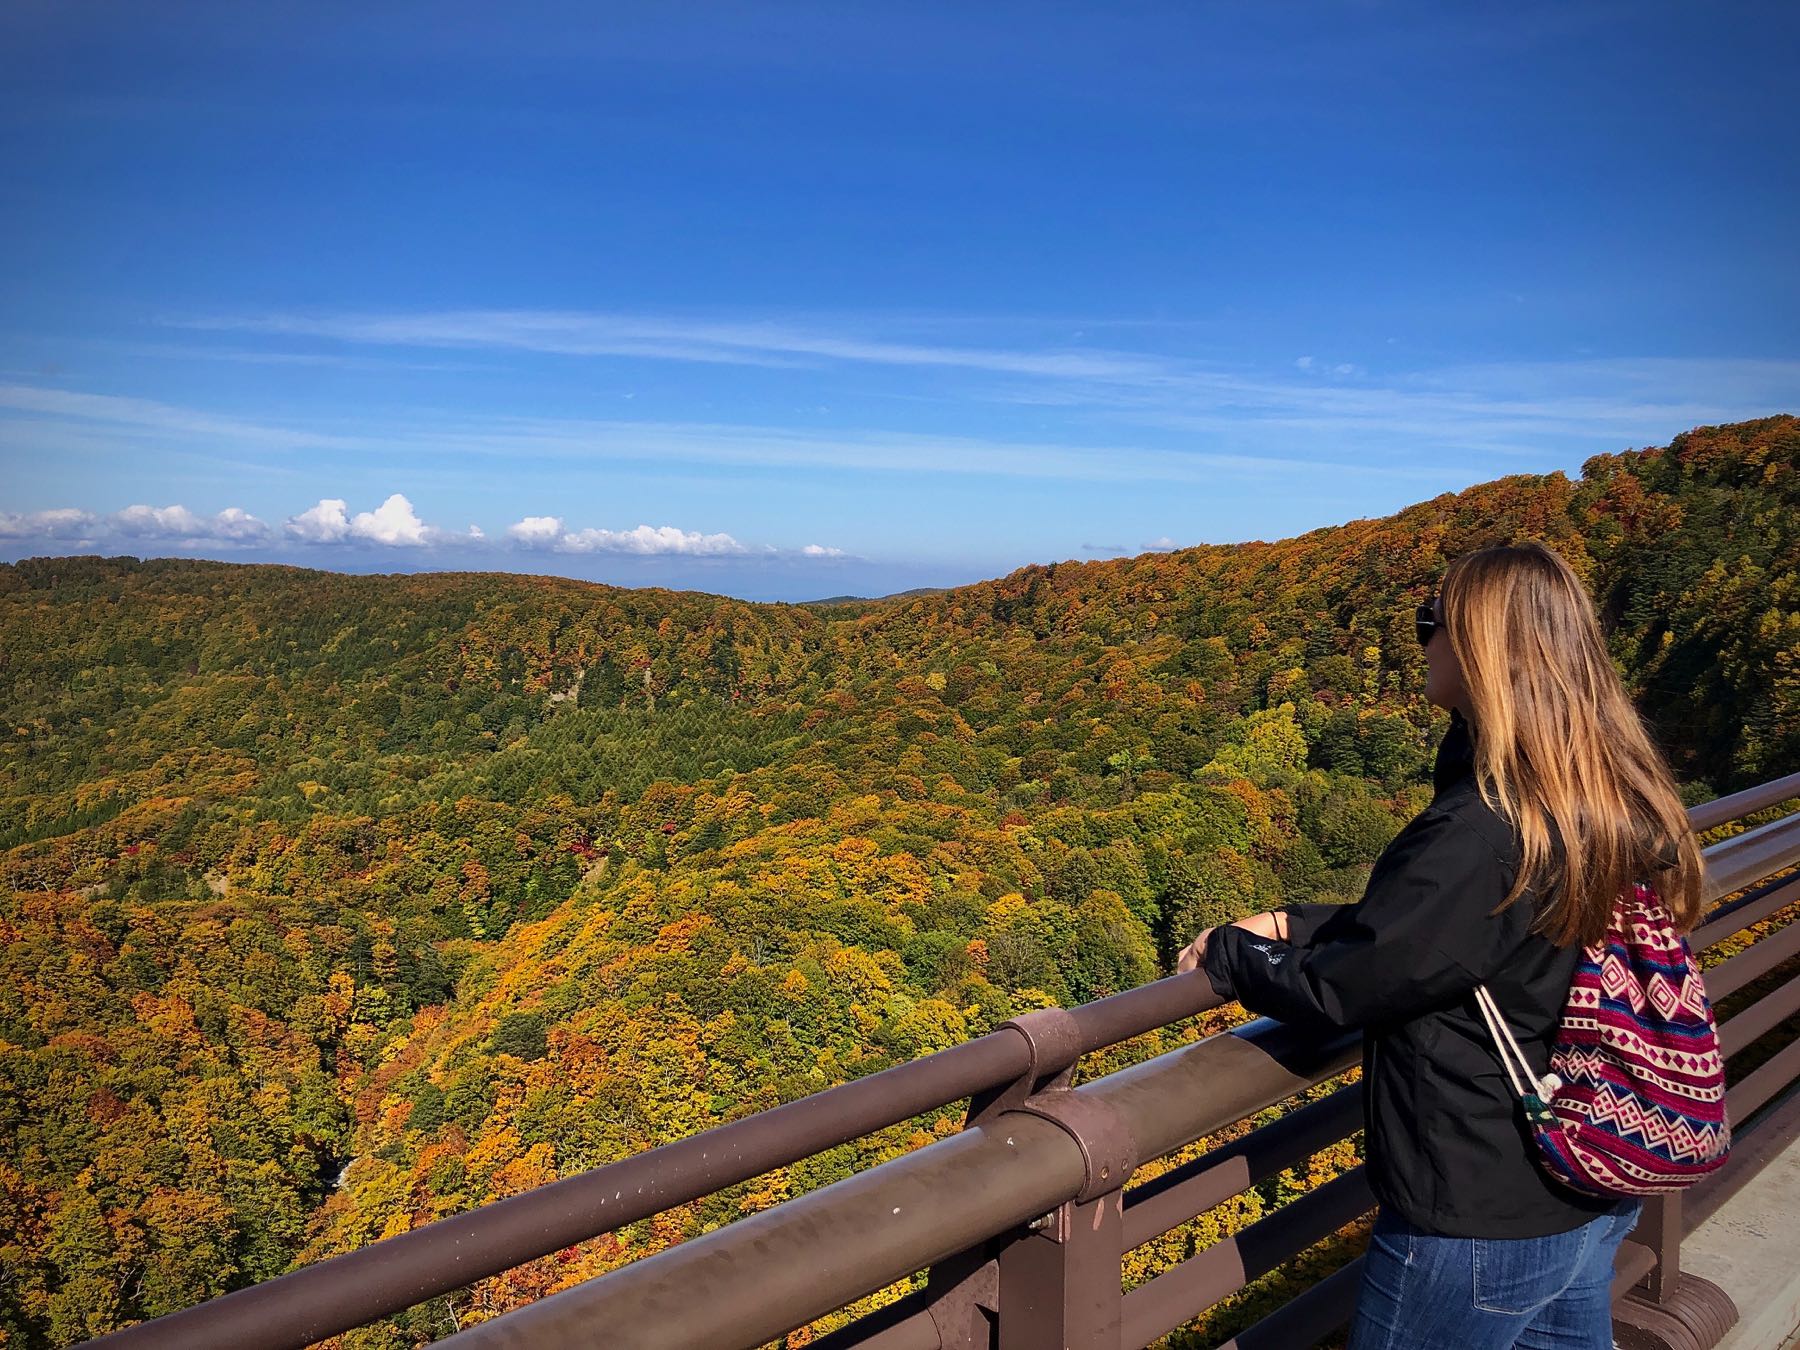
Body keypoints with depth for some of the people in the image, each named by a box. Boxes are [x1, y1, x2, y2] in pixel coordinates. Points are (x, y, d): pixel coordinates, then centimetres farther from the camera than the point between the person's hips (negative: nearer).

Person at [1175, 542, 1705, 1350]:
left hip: (1479, 1221, -8)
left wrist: (1227, 955, -3)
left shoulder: (1480, 834, -30)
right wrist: (1293, 926, 3)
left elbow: (1337, 988, -19)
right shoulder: (1622, 806, -2)